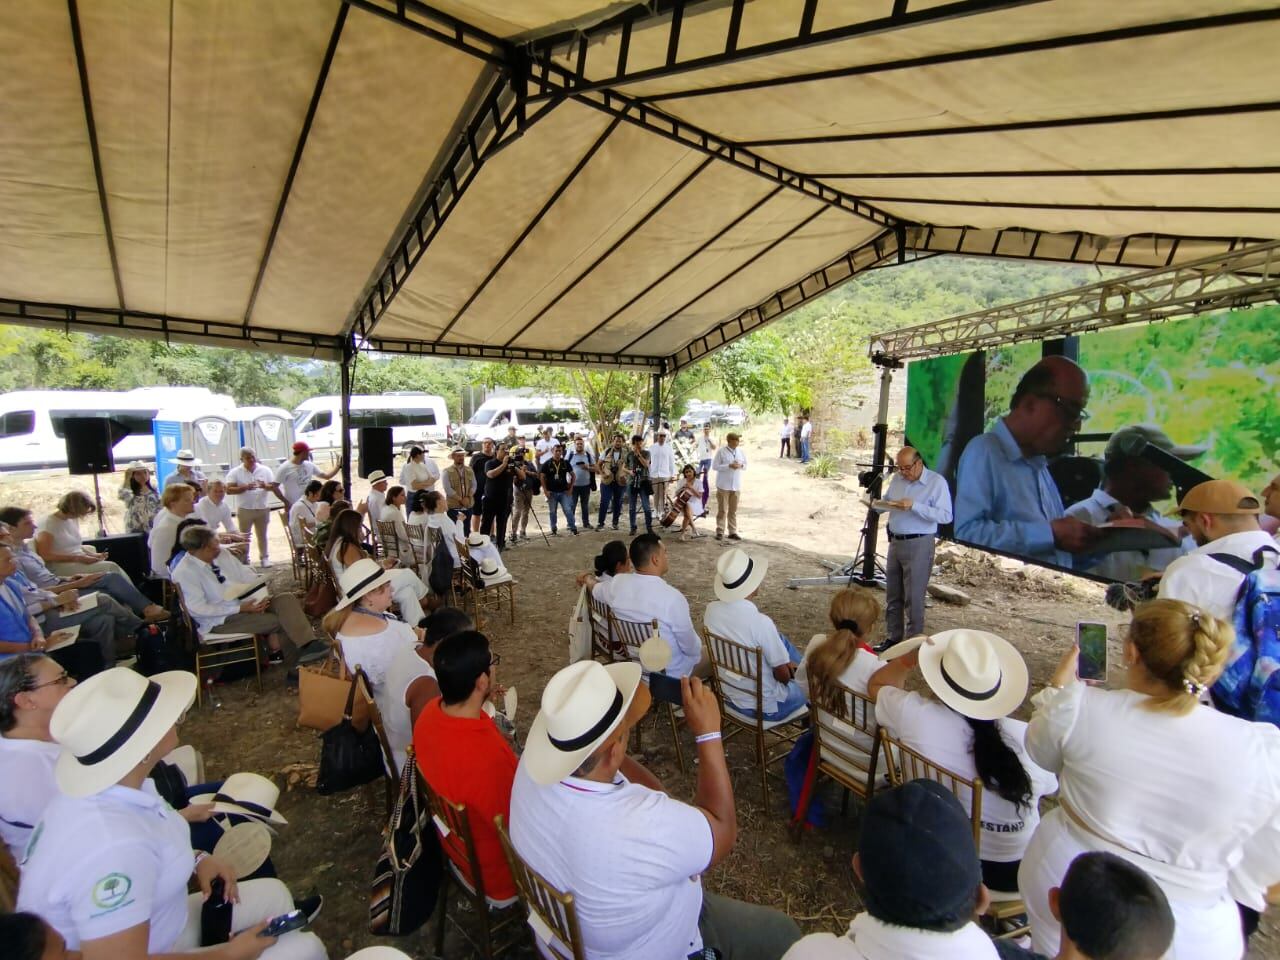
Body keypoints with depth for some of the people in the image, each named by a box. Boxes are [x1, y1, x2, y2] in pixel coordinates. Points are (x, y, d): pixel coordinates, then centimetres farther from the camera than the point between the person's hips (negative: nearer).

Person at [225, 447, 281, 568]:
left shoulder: (265, 470, 1)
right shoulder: (235, 473, -4)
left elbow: (274, 486, 0)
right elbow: (229, 490, -11)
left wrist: (265, 486, -21)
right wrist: (245, 487, -24)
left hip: (263, 508, 1)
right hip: (244, 509, -1)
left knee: (262, 535, 11)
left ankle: (264, 557, 20)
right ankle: (244, 559, 20)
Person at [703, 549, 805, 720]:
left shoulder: (711, 610, -13)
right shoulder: (761, 623, -32)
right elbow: (783, 675, -18)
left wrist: (784, 662, 11)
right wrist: (787, 666, 6)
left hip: (728, 695, 5)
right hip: (764, 707, -5)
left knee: (779, 640, 21)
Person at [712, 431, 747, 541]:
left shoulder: (741, 451, 6)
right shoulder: (721, 451, -8)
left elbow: (746, 465, 14)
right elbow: (715, 466, -10)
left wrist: (741, 465, -10)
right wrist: (729, 466, -20)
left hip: (736, 485, 4)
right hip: (723, 485, -4)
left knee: (733, 510, 10)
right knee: (722, 510, 1)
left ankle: (733, 532, 17)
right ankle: (720, 532, 9)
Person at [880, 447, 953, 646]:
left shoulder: (936, 482, -9)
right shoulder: (897, 478, 8)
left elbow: (946, 516, -17)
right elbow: (887, 501, 21)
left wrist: (914, 506, -24)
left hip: (919, 545, -6)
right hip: (895, 541, 6)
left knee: (914, 598, 0)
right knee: (892, 596, 13)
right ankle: (892, 638, 25)